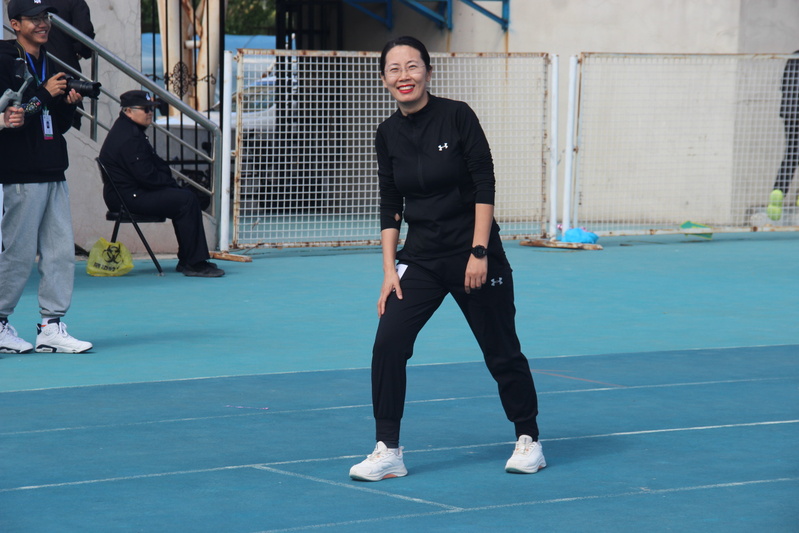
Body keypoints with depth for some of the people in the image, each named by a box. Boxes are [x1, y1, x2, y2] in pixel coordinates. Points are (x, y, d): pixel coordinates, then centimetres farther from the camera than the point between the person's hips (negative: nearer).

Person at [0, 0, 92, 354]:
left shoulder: (49, 65, 18)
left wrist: (69, 104, 1)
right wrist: (44, 94, -16)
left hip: (54, 173, 8)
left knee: (61, 251, 4)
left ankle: (51, 328, 9)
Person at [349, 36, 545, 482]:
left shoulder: (457, 116, -12)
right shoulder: (388, 135, 2)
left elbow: (485, 187, -13)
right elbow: (390, 206, 6)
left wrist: (479, 252, -18)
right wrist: (390, 269, -1)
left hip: (473, 256, -4)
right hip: (420, 258, 4)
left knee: (501, 352, 7)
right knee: (388, 342, -13)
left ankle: (528, 440, 27)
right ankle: (388, 450, -6)